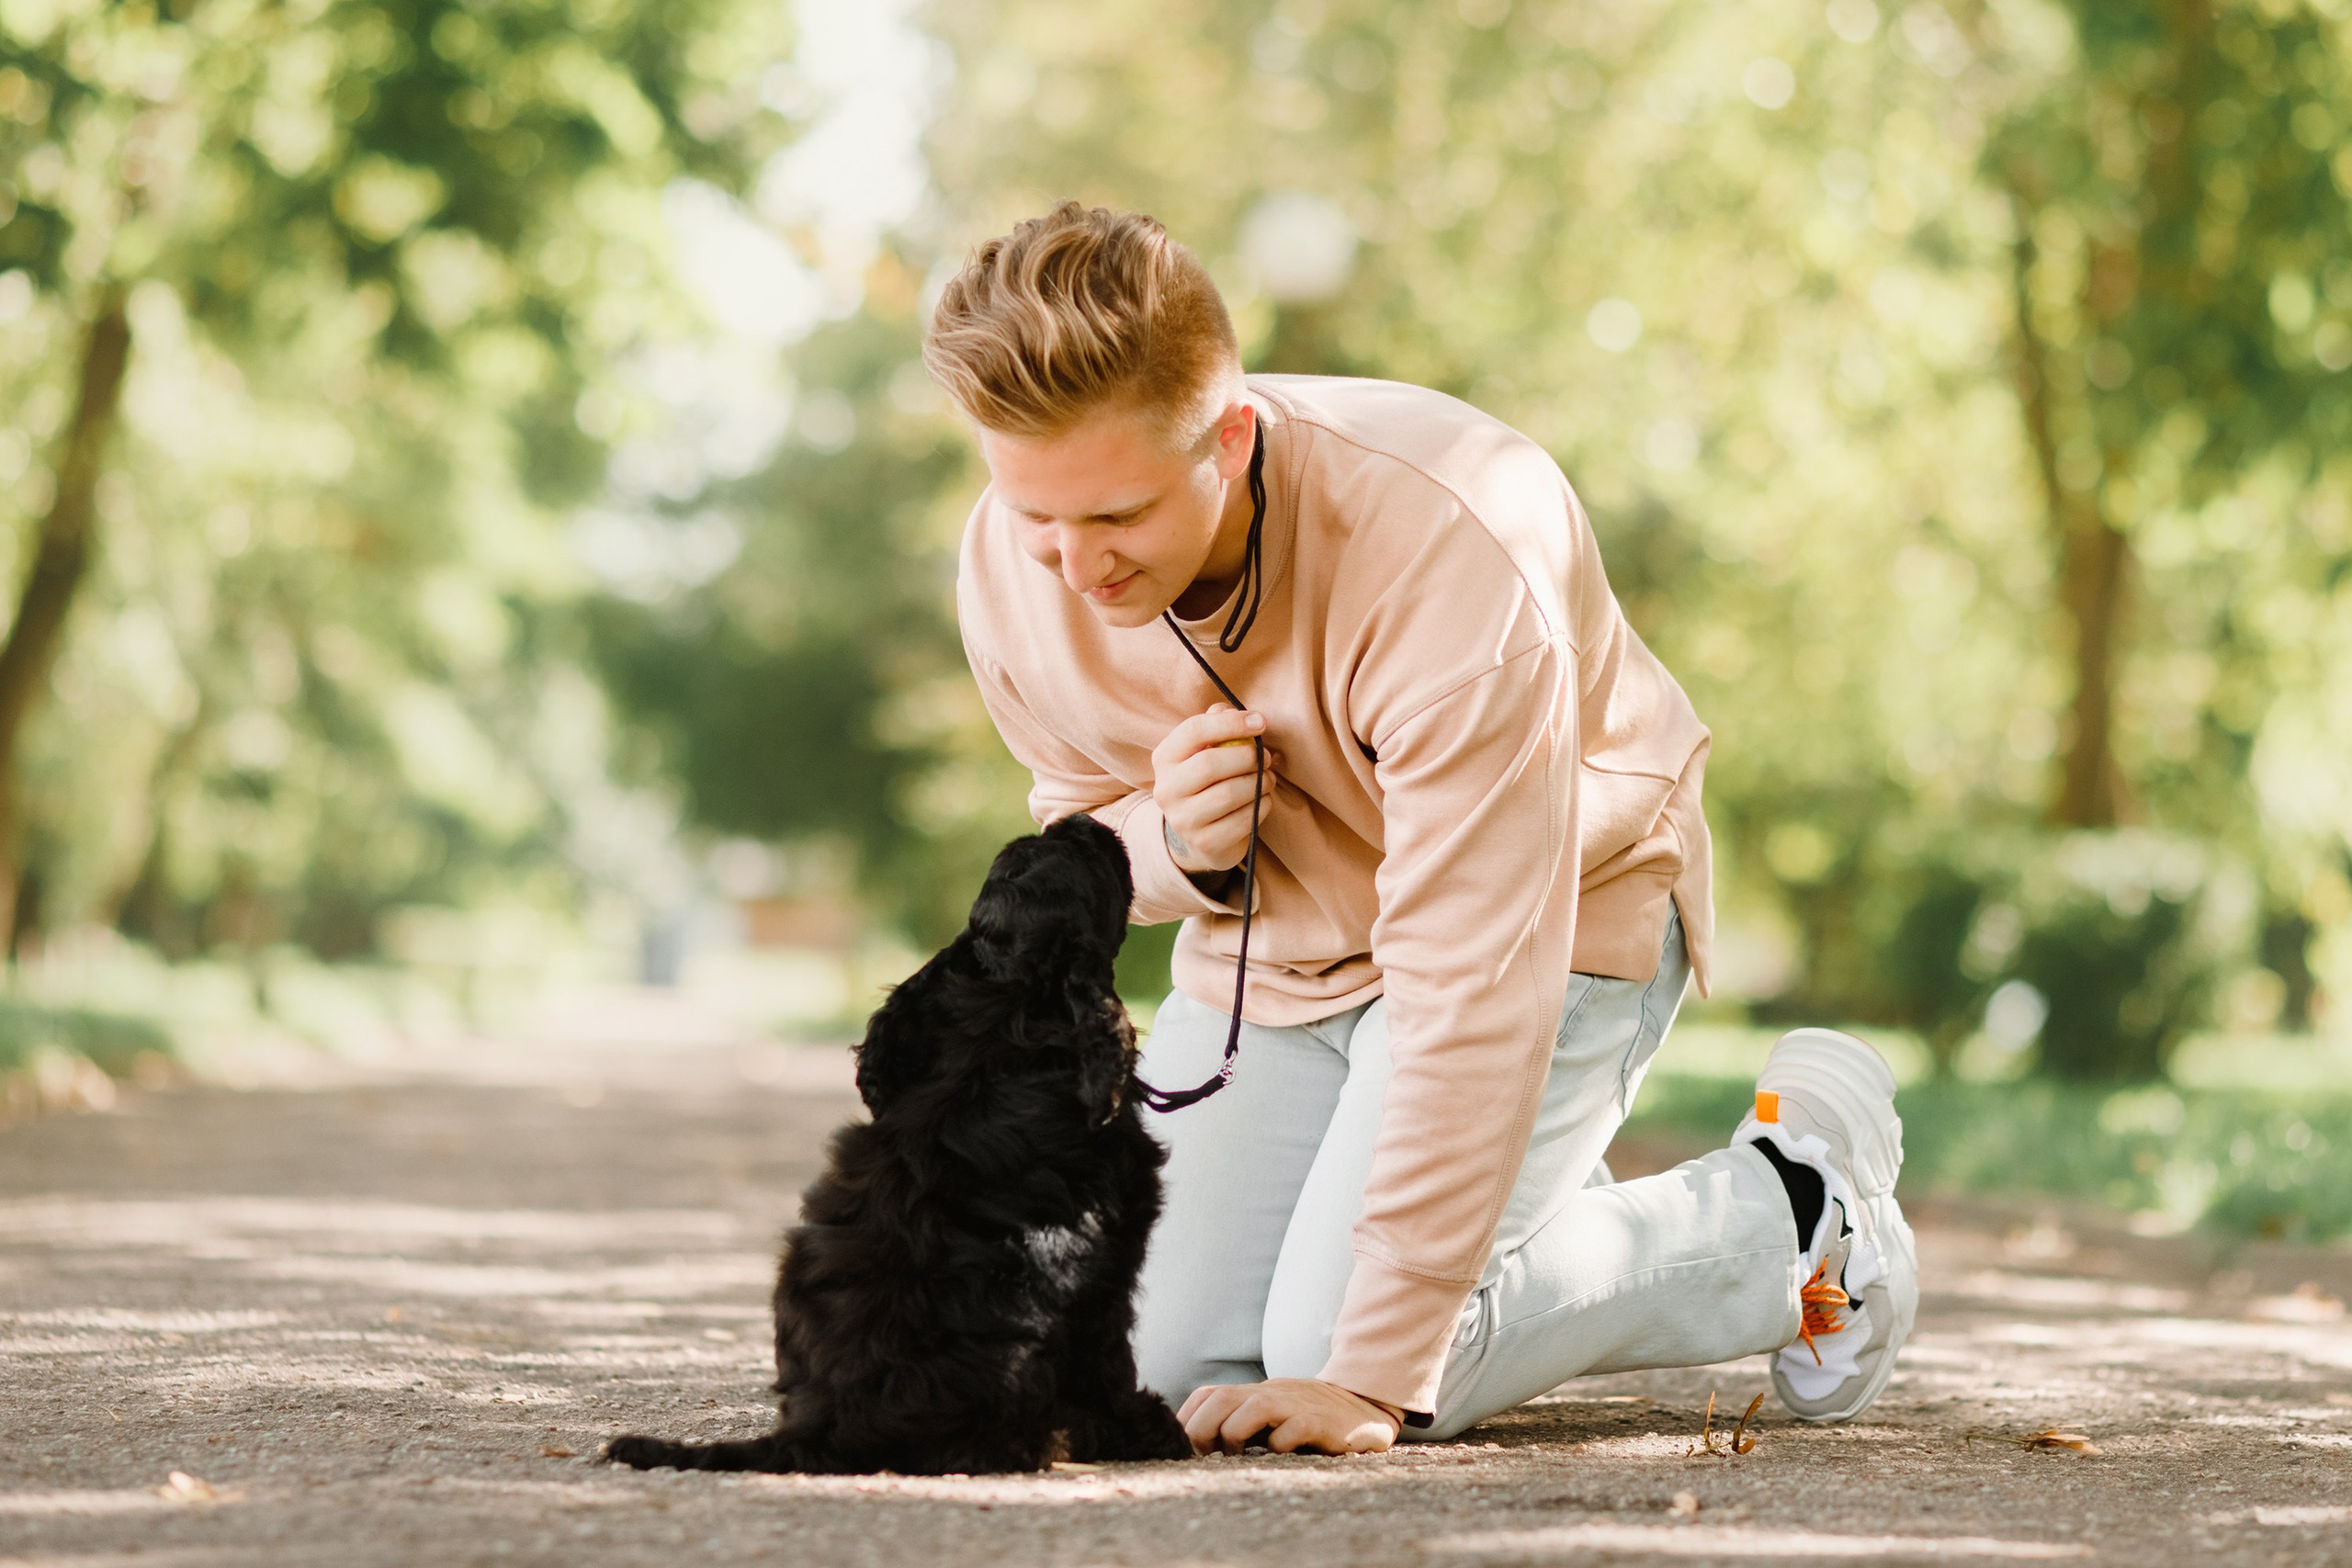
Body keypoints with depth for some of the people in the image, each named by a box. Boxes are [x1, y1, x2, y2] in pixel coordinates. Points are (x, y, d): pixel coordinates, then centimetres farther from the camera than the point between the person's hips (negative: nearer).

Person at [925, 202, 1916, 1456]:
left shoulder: (1447, 562, -38)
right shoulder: (1009, 571, -19)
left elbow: (1471, 986, -35)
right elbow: (1088, 828, 3)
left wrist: (1374, 1373, -34)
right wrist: (1176, 845, -26)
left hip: (1552, 910, -6)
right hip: (1274, 943, 6)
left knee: (1330, 1349, -19)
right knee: (1163, 1361, -3)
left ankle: (1794, 1208, 3)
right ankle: (1536, 1214, 23)